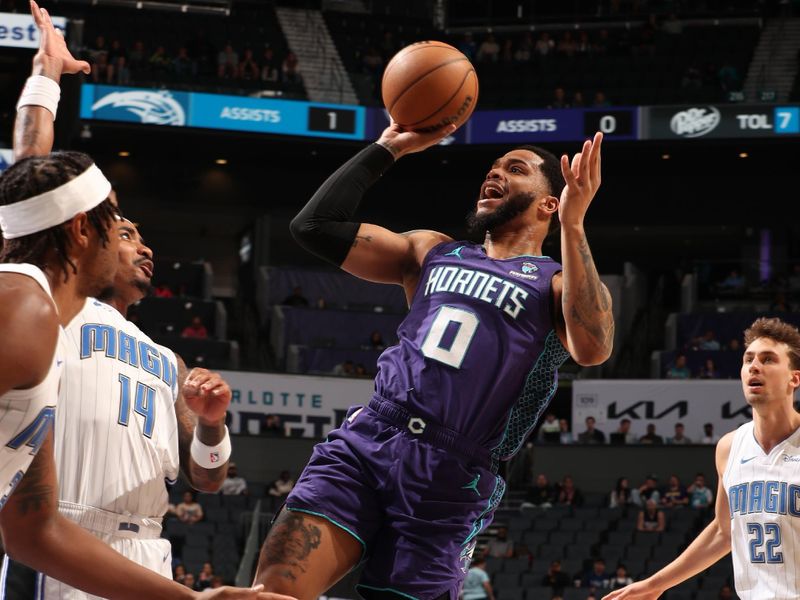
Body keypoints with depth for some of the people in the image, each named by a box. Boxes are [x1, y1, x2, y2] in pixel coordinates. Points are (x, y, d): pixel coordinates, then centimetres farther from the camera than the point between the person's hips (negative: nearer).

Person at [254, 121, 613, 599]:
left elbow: (593, 349, -16)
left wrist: (573, 225, -19)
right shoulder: (432, 251, 22)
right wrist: (389, 148, 15)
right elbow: (316, 224, 16)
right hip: (363, 441, 3)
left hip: (450, 478, -3)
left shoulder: (558, 283, 8)